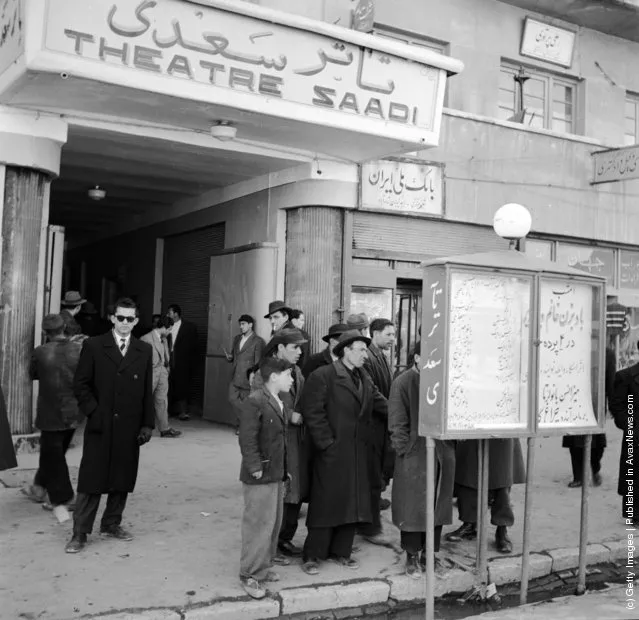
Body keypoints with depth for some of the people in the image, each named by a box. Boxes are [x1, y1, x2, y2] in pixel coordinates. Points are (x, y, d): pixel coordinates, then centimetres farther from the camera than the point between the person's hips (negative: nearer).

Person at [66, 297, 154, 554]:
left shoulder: (144, 350, 8)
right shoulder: (94, 346, 1)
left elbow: (148, 391, 8)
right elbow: (80, 384, -1)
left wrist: (147, 424, 3)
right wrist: (94, 412, -10)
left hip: (130, 428, 3)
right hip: (100, 426, -3)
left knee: (123, 480, 9)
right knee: (91, 480, 1)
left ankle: (112, 524, 26)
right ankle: (80, 533, 9)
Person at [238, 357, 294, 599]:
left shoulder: (279, 403, 11)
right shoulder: (254, 402, -18)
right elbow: (247, 440, -21)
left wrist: (284, 469, 15)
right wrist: (256, 468, -21)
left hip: (277, 475, 9)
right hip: (260, 478, -9)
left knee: (274, 523, 17)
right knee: (259, 525, -3)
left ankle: (264, 566, 31)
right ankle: (249, 575, 9)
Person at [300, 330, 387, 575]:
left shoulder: (365, 380, 15)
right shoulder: (322, 376, -9)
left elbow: (382, 405, 12)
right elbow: (313, 412, -14)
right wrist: (327, 443, -16)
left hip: (358, 453, 7)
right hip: (331, 453, -7)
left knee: (353, 503, 11)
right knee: (326, 504, 0)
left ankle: (341, 551, 26)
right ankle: (312, 556, 12)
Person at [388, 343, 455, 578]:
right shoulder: (403, 383, -7)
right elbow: (397, 423, -7)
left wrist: (450, 445, 5)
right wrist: (404, 450, -11)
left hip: (442, 452, 5)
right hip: (415, 455, -5)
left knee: (438, 504, 12)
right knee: (413, 506, 3)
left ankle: (429, 552, 27)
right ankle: (412, 556, 17)